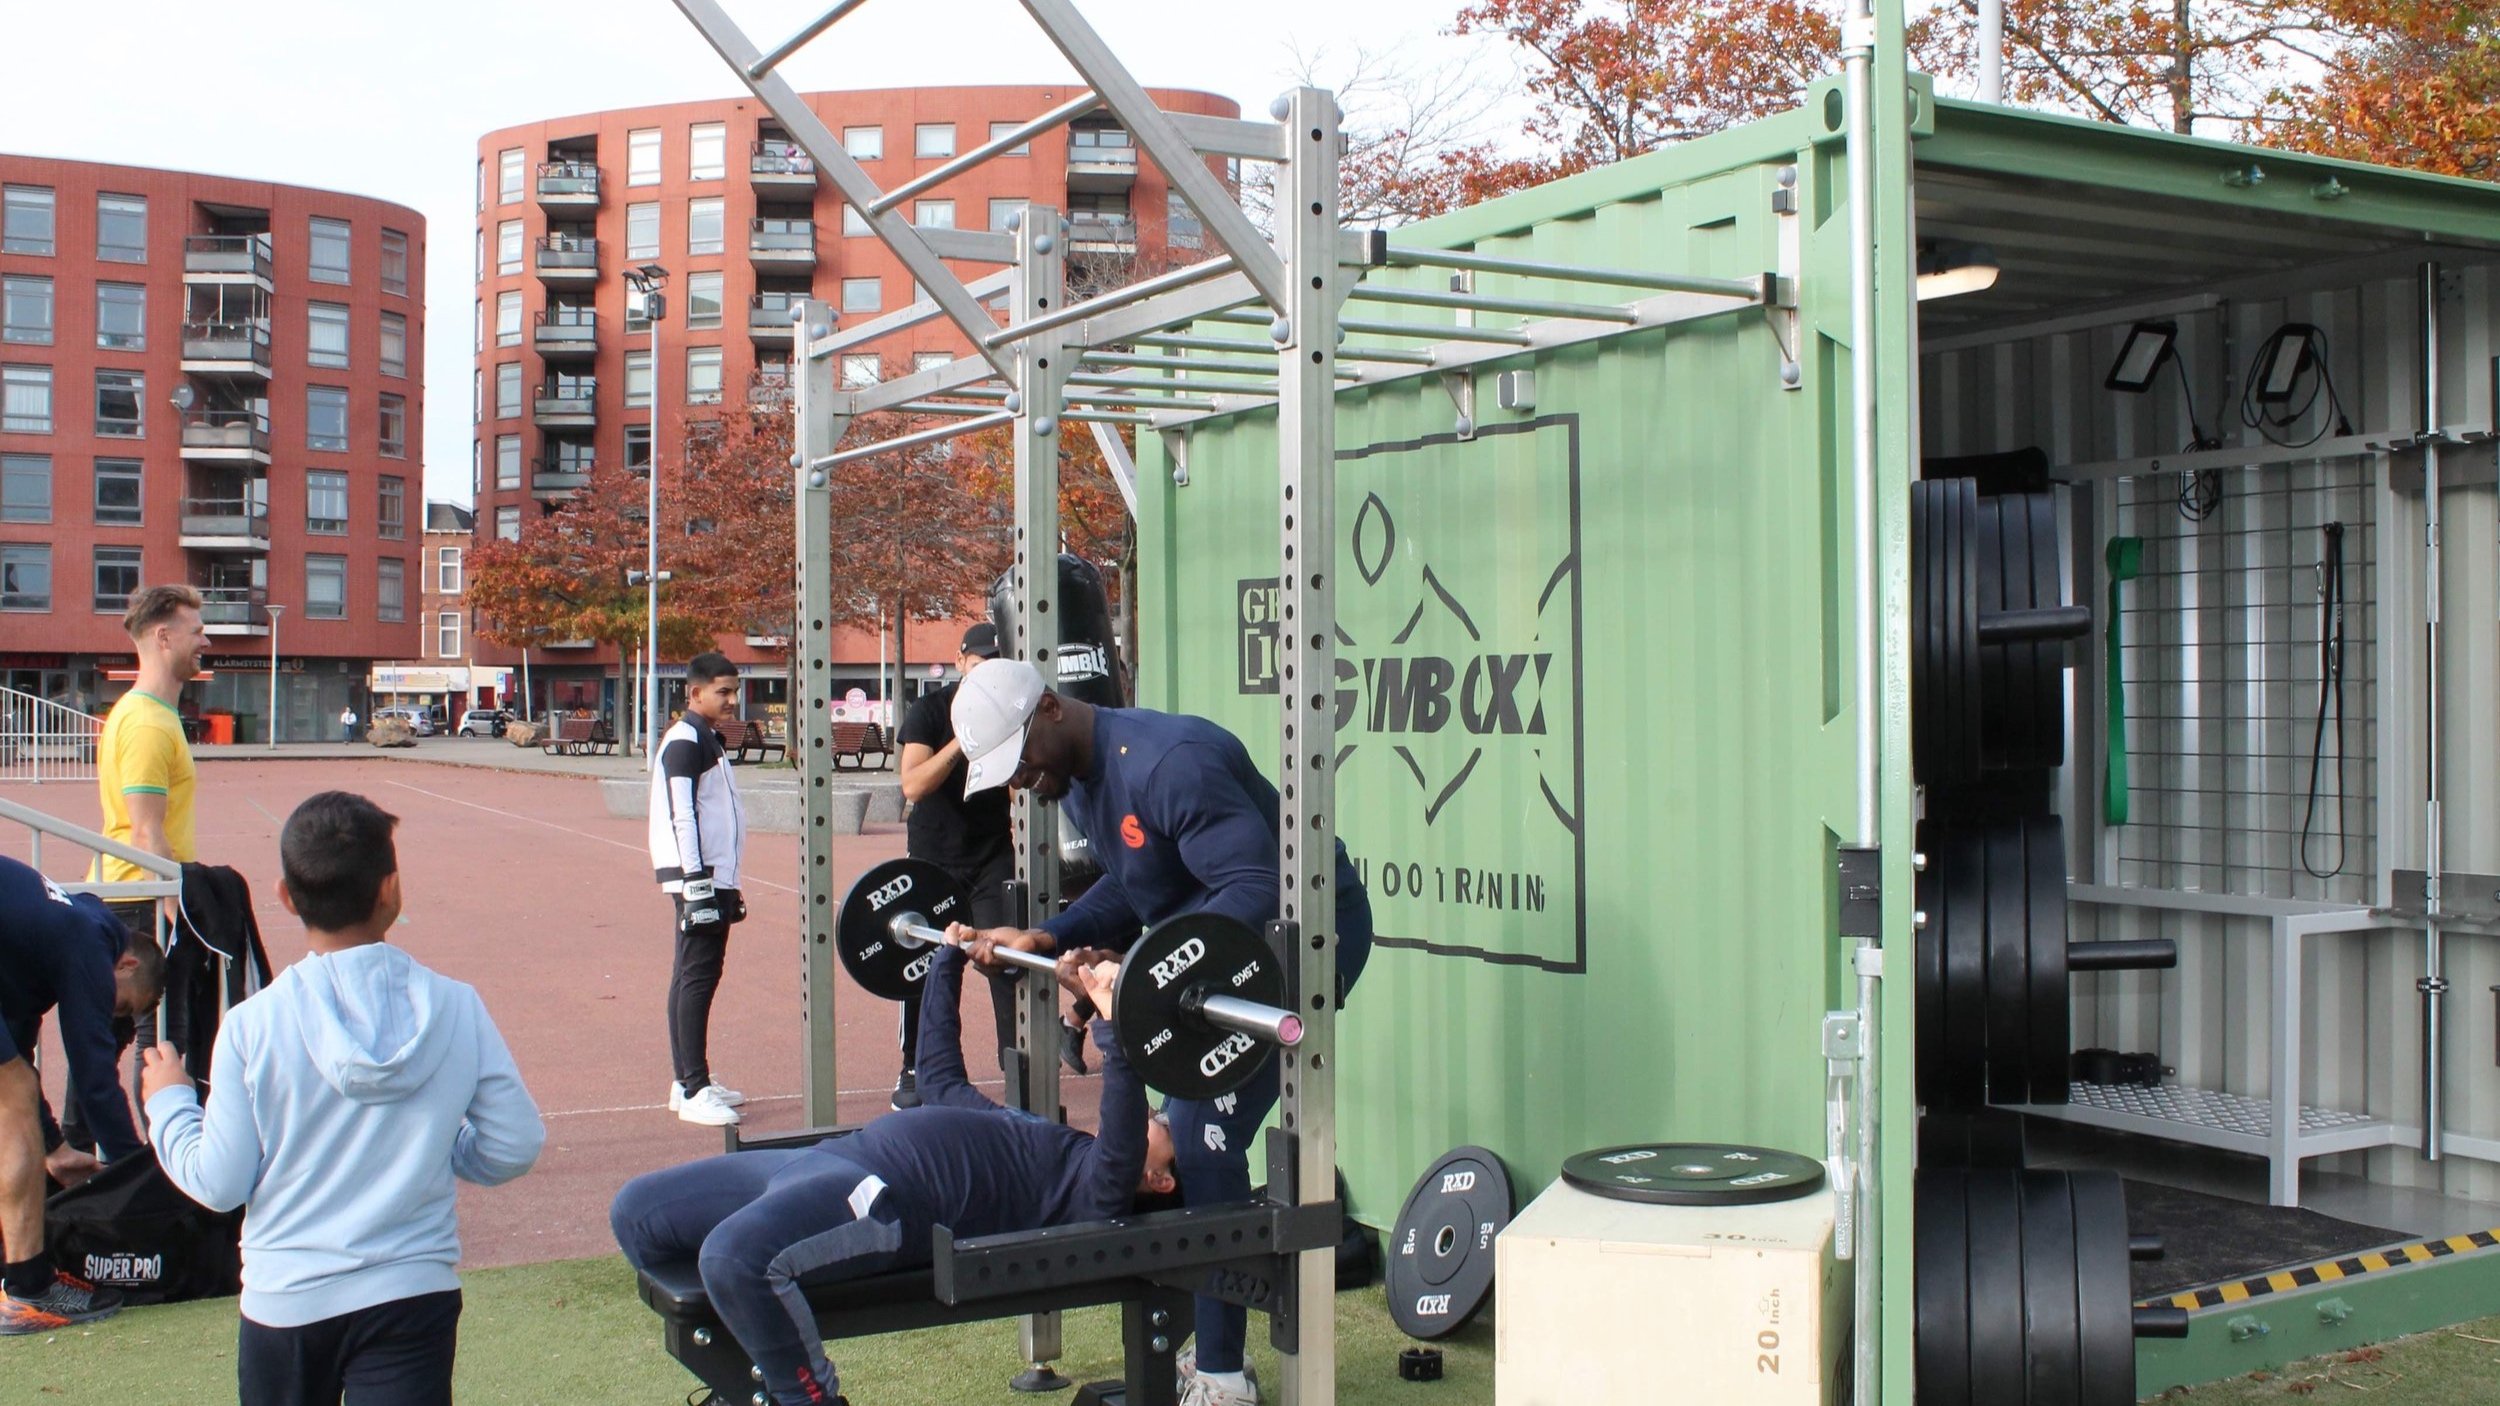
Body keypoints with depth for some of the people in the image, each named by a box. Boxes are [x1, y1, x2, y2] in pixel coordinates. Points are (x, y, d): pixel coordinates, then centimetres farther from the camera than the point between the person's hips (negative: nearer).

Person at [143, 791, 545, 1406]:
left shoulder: (252, 1026, -11)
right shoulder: (456, 1008, -8)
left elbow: (218, 1183, -5)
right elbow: (514, 1146, -3)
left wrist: (168, 1102, 12)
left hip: (285, 1302, 0)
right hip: (413, 1293, 0)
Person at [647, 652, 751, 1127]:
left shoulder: (708, 740, 18)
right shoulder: (685, 741, -12)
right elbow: (682, 817, -18)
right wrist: (697, 886, -22)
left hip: (714, 875, 10)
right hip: (700, 876, -10)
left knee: (693, 976, 12)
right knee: (697, 977, -11)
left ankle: (688, 1082, 17)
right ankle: (694, 1092, -11)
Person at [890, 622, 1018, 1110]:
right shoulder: (929, 712, -7)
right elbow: (913, 785, -19)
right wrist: (962, 741, -27)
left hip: (993, 858, 1)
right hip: (933, 859, -1)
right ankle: (913, 1073, 17)